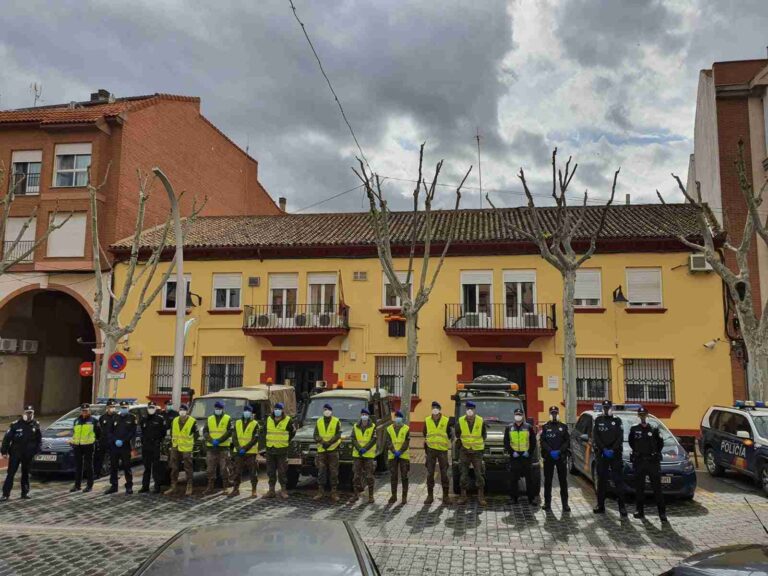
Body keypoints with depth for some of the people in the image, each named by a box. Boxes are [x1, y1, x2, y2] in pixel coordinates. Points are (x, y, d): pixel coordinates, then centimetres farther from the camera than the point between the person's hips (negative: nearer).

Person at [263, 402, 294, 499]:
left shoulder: (288, 420, -5)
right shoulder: (269, 419, 7)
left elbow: (293, 432, 7)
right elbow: (265, 431, 22)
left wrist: (287, 441, 7)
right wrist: (266, 441, 15)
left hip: (282, 449, -4)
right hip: (270, 449, 4)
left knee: (282, 472, 0)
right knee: (270, 471, 8)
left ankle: (283, 490, 8)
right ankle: (271, 490, 15)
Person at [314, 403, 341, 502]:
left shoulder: (336, 421, 1)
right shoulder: (319, 422, 9)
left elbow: (338, 435, -8)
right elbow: (316, 435, 2)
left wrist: (329, 443, -20)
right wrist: (322, 442, -17)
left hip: (333, 450, -2)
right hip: (321, 450, 2)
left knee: (333, 472, 0)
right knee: (321, 471, 4)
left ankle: (334, 493, 6)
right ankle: (320, 492, 11)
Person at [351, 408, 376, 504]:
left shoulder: (373, 427, -1)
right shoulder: (355, 426, 7)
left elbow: (373, 440, -8)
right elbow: (353, 439, 0)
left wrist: (365, 449, -17)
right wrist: (359, 449, -14)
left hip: (369, 454, -2)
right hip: (357, 454, 2)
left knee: (369, 475, -1)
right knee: (356, 475, 5)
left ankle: (371, 496, 6)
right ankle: (356, 494, 15)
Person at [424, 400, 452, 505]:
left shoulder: (446, 421, 1)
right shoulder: (427, 421, 6)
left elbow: (450, 433, 7)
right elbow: (425, 436, 11)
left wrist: (449, 435, -15)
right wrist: (425, 450, 9)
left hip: (443, 450, -1)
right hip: (431, 450, 1)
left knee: (444, 473, 2)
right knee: (430, 473, 2)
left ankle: (446, 495, 12)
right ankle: (430, 495, 11)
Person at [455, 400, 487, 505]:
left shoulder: (481, 421, -2)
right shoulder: (460, 421, 0)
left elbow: (484, 435, 11)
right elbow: (457, 435, 13)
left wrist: (481, 444, 6)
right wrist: (460, 443, 6)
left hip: (477, 451, -1)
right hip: (464, 451, 1)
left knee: (479, 474, -1)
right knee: (464, 474, 3)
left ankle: (481, 497, 7)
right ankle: (463, 496, 11)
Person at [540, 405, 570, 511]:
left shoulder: (563, 427, 8)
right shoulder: (545, 427, 6)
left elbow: (567, 441, 2)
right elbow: (542, 442, -1)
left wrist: (559, 451, -12)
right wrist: (551, 451, -15)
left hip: (561, 457, 0)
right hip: (548, 457, 0)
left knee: (563, 481, 1)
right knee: (547, 481, 5)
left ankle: (565, 504, 5)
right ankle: (547, 503, 12)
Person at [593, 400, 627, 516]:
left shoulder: (617, 421, 8)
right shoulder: (598, 421, 9)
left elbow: (620, 438, 0)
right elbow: (596, 437, 1)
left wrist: (613, 449, -12)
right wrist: (604, 449, -11)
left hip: (615, 454, -1)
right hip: (601, 454, 1)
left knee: (618, 480, -5)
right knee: (601, 480, 5)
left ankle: (622, 506, -5)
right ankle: (600, 506, 10)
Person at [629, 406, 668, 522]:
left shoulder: (654, 429, 1)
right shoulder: (634, 429, 4)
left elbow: (661, 443, 12)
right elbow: (631, 442, 18)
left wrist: (655, 453, 6)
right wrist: (637, 452, 10)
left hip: (653, 461, -1)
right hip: (639, 462, 2)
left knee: (657, 488, -3)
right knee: (639, 488, 6)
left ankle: (662, 512, 0)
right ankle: (640, 511, 15)